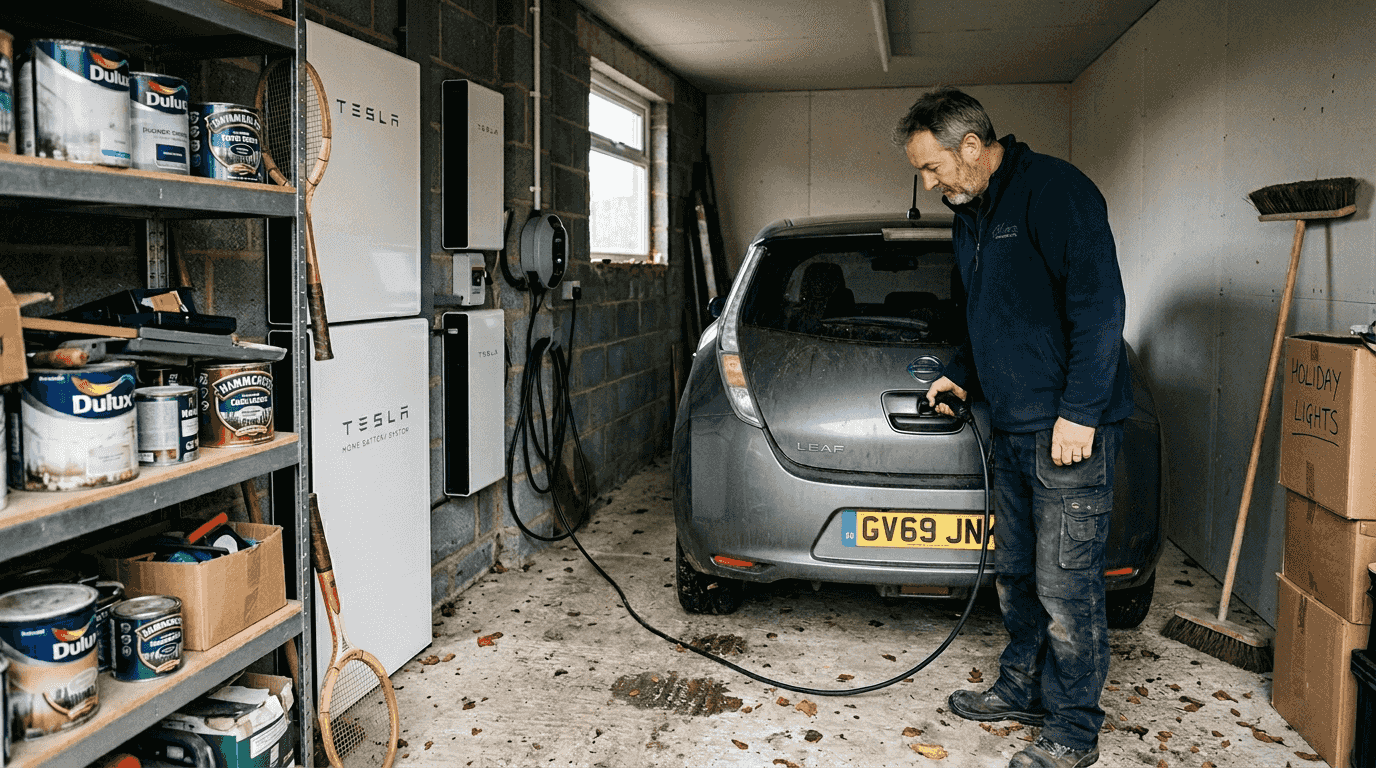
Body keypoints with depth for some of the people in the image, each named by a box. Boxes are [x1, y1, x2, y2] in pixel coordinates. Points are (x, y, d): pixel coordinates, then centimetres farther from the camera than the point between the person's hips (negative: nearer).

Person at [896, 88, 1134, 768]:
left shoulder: (1054, 190, -13)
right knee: (1016, 572, 17)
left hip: (1071, 429, -9)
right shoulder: (969, 215, 16)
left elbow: (1100, 304, -19)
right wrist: (960, 374, 16)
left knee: (1065, 584, -3)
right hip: (1012, 429, 9)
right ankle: (1022, 689, 33)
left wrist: (1078, 412, -21)